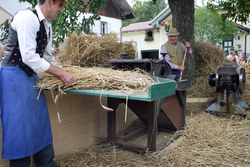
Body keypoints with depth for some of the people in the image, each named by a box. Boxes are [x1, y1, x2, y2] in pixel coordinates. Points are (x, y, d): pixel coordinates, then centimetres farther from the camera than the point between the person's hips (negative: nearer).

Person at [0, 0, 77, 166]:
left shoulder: (47, 25, 11)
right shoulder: (27, 17, -16)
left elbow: (47, 57, 18)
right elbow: (29, 57, -23)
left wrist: (63, 75, 11)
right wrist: (60, 73, -20)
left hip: (32, 75, 9)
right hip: (14, 75, -9)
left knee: (40, 120, 12)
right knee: (20, 123, -3)